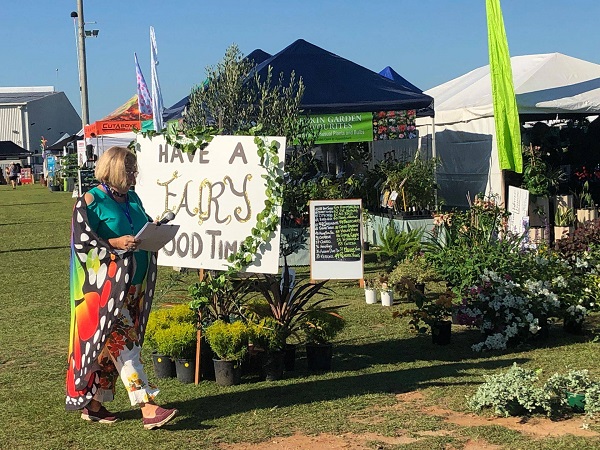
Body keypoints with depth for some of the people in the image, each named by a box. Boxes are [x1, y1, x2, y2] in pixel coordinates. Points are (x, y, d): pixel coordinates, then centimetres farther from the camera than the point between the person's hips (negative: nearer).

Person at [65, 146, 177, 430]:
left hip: (134, 284, 8)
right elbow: (81, 239, -12)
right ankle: (148, 408, -14)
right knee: (123, 342, -10)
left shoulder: (132, 198, 13)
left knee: (110, 344, 11)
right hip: (106, 284, -8)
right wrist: (115, 243, -23)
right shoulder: (90, 201, -8)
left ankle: (93, 404, 21)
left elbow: (144, 228, 23)